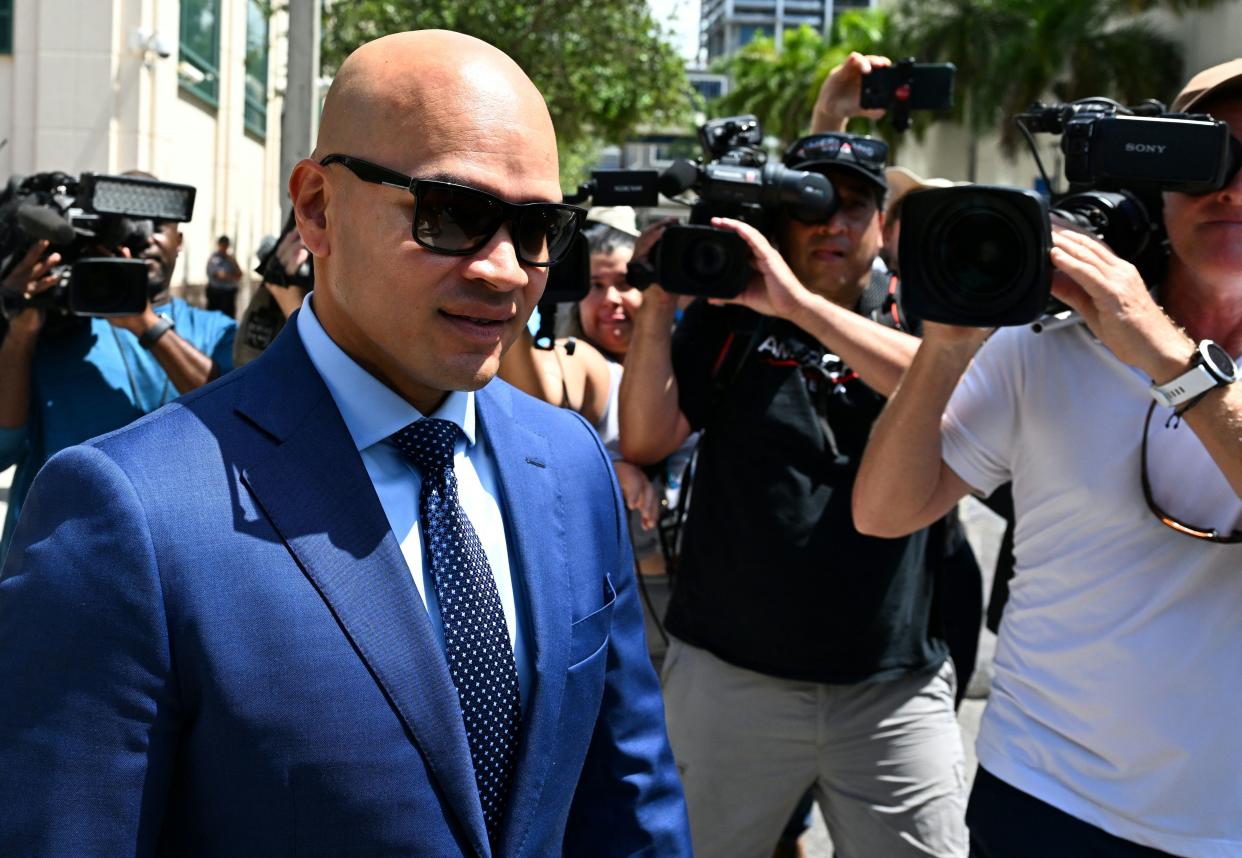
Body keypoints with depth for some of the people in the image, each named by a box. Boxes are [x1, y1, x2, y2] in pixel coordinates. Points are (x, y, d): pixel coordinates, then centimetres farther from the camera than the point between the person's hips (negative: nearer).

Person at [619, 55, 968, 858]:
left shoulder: (916, 318, 5)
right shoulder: (730, 317, 4)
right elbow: (645, 439, -3)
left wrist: (800, 303, -25)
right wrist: (657, 302, -14)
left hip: (894, 687, 0)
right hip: (730, 674, 0)